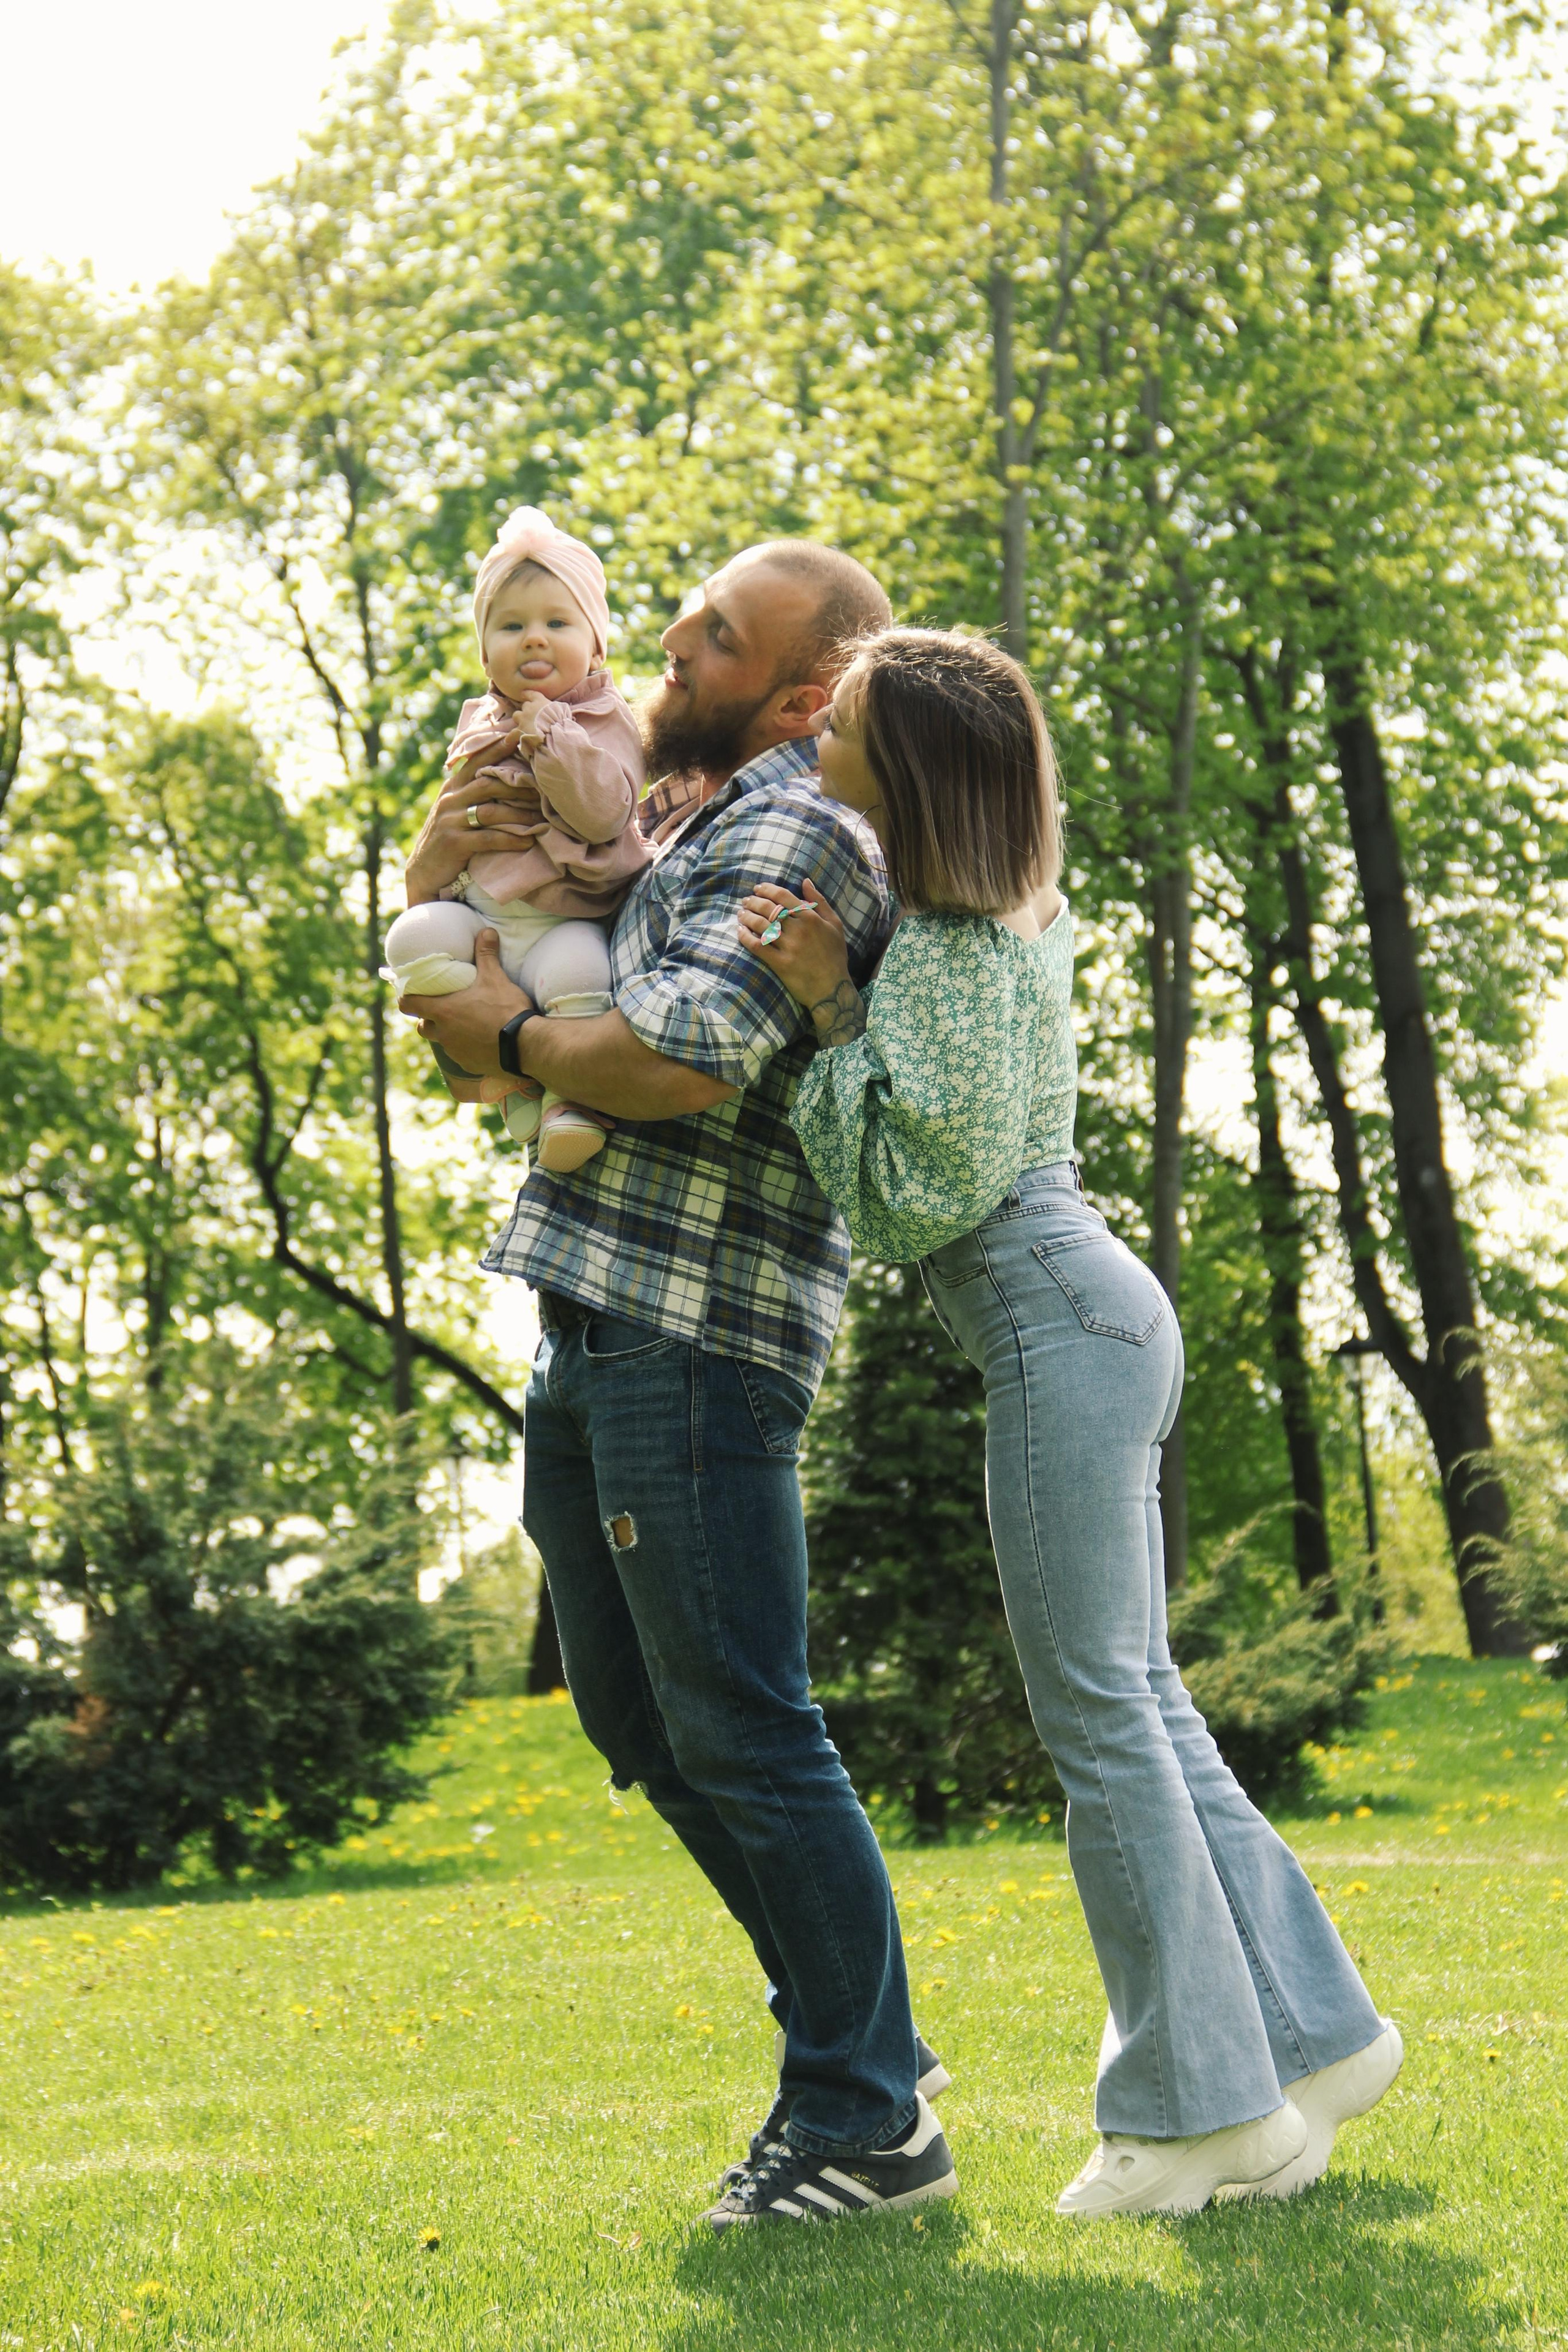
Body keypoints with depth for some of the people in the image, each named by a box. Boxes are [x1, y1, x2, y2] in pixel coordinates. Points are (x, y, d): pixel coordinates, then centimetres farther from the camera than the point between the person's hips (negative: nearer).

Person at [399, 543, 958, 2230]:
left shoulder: (798, 836, -10)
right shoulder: (669, 831, 20)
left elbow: (690, 1058, -26)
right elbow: (434, 976, 31)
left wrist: (513, 1038, -8)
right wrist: (439, 870, 9)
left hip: (697, 1334, -10)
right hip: (593, 1330, 10)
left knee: (738, 1736, -6)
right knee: (639, 1718, 15)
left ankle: (867, 2123, 4)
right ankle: (862, 2042, 26)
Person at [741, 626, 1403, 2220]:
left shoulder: (950, 949, -16)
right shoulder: (995, 913, 14)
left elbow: (927, 1189, -17)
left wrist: (833, 1014, -15)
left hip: (1061, 1324, -10)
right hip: (1085, 1317, 10)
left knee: (1100, 1716, -6)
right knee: (1136, 1706, 13)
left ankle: (1212, 2106, -1)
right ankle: (1312, 2027, 18)